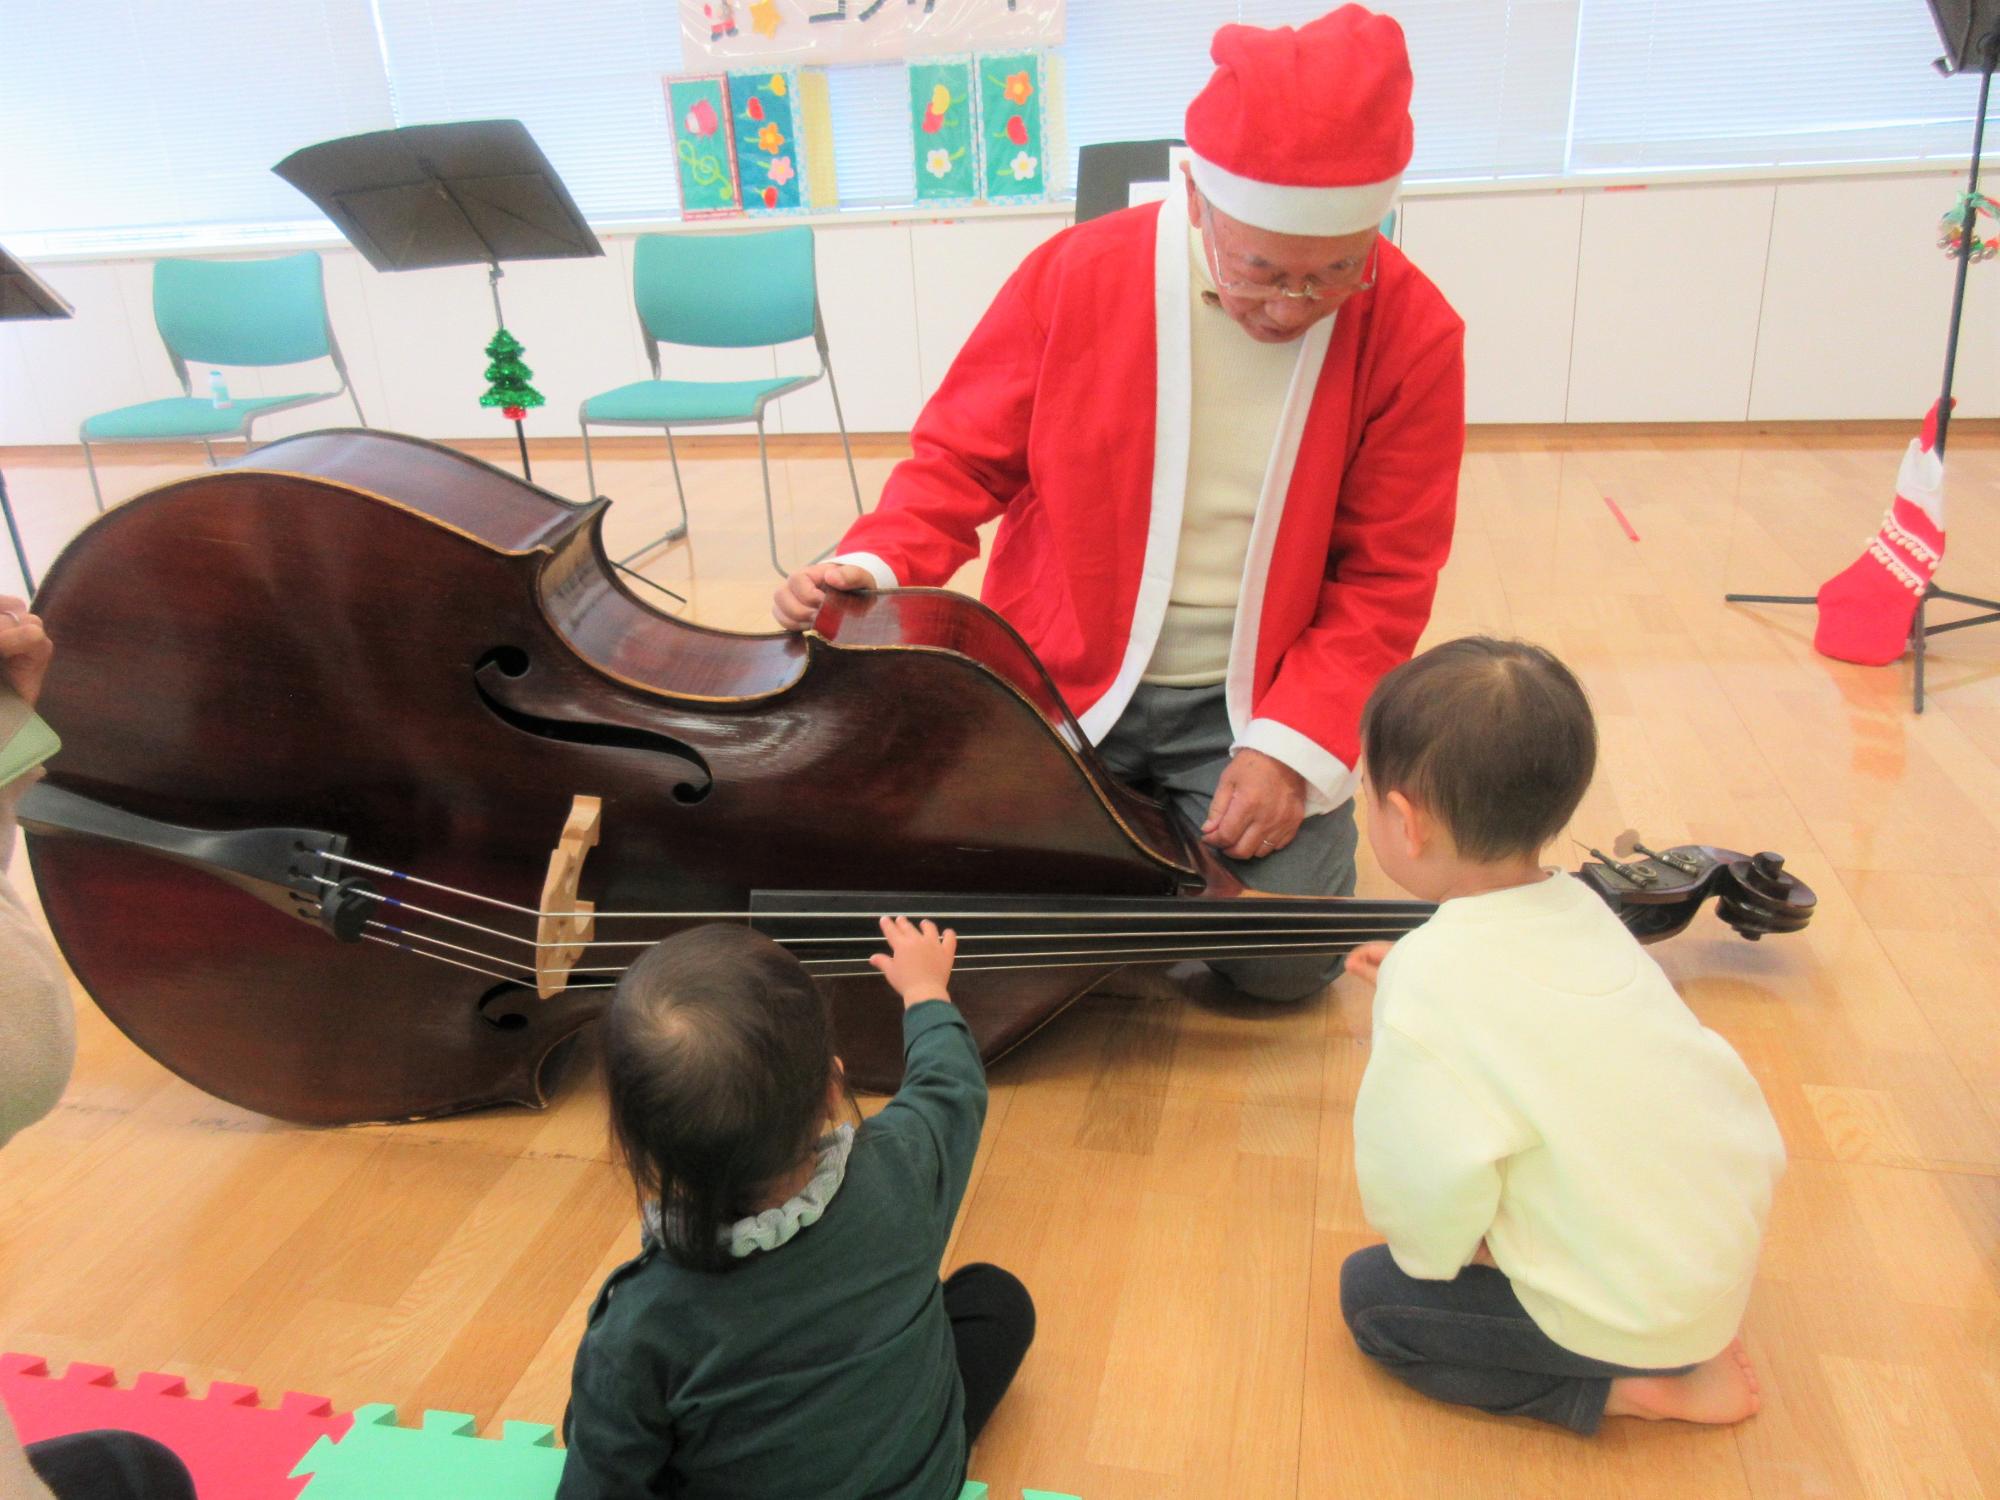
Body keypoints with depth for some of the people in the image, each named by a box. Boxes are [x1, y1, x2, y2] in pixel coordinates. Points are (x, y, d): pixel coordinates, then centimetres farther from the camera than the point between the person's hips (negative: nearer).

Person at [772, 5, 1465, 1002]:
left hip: (1253, 701, 0)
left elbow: (1382, 580, -6)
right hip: (1061, 683, 1)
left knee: (1287, 962, -9)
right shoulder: (1076, 276, -11)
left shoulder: (1412, 336, -11)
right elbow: (963, 456, 0)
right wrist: (877, 564, -19)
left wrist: (1295, 742, -16)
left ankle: (1173, 837, 23)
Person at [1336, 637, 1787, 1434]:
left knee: (1370, 1290, 7)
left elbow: (1432, 1174, -22)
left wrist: (1431, 1251, -3)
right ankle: (1677, 1357, 15)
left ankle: (1626, 1387, 2)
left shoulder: (1429, 976, -25)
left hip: (1629, 1314, -7)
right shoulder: (1582, 911, -2)